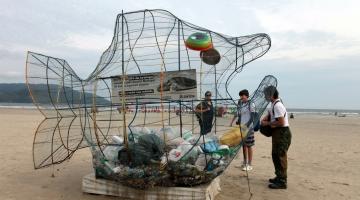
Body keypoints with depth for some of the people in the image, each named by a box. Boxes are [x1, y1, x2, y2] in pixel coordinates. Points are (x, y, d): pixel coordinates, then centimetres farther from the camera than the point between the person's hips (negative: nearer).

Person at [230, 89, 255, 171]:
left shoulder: (251, 104, -7)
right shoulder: (240, 104, 9)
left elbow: (252, 117, -10)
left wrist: (246, 126, -18)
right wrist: (232, 121, 9)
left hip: (248, 127, -6)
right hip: (241, 127, 6)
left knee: (249, 146, 1)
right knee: (244, 145, 13)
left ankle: (249, 164, 10)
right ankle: (245, 162, 25)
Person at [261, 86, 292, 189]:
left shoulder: (277, 106, -21)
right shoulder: (274, 105, 11)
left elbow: (281, 122, -25)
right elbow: (269, 114, 25)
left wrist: (268, 123, -14)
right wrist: (264, 120, 4)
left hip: (282, 134, -11)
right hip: (278, 133, 11)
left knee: (280, 157, -5)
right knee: (275, 155, 18)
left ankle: (282, 182, 4)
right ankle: (279, 177, 31)